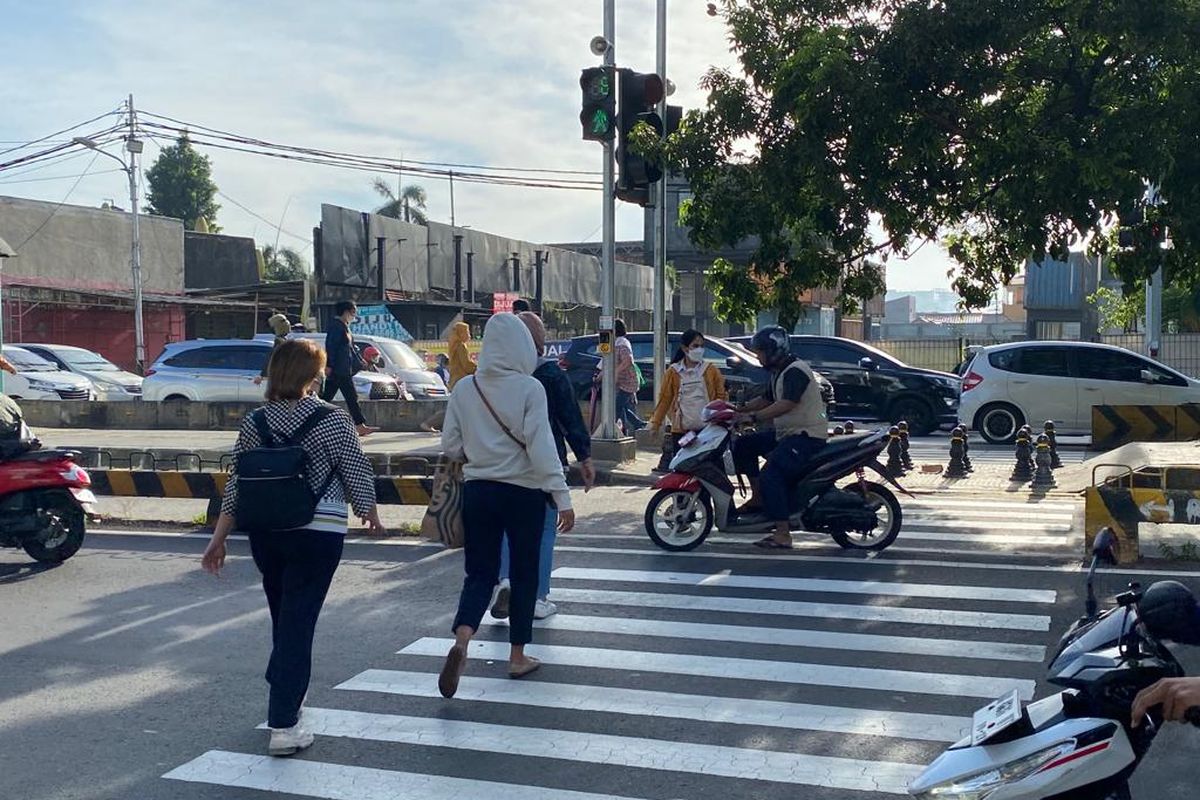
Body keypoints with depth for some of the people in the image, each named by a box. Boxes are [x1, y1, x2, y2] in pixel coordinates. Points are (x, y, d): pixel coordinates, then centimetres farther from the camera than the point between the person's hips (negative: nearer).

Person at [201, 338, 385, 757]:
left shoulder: (254, 423, 2)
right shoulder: (331, 420, -10)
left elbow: (235, 487, 4)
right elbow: (357, 473, -6)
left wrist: (218, 539, 10)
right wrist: (371, 515, 12)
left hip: (264, 534, 5)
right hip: (317, 534, -5)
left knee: (283, 617, 22)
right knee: (298, 623, -2)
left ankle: (287, 696, 40)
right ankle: (283, 726, -3)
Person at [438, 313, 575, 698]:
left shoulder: (465, 388, 0)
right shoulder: (529, 388, -12)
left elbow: (450, 446, 4)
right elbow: (541, 447, -16)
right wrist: (563, 498, -14)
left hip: (477, 490, 3)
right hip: (523, 492, -3)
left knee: (480, 572, 10)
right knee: (524, 573, 13)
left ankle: (461, 640, -15)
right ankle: (518, 656, 21)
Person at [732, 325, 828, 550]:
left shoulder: (796, 370, -16)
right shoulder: (779, 373, 17)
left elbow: (786, 404, -29)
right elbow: (766, 400, 25)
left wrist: (753, 417, -30)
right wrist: (738, 410, 12)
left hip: (807, 435, -10)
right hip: (786, 432, 10)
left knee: (771, 475, -23)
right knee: (744, 445, 6)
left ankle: (783, 535, -23)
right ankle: (758, 497, 9)